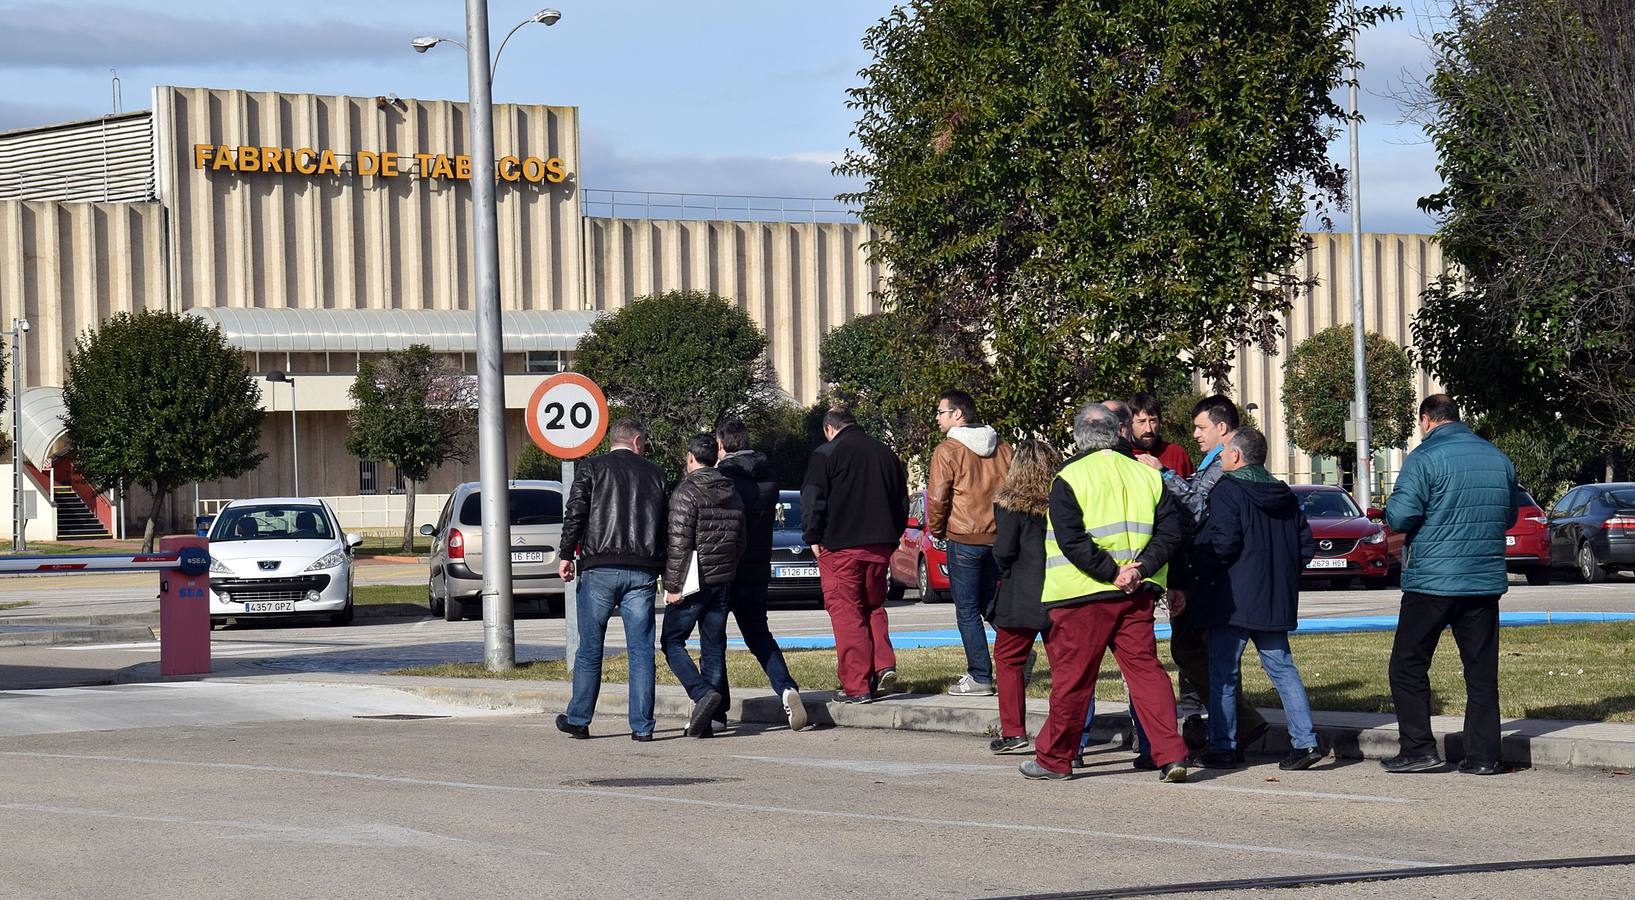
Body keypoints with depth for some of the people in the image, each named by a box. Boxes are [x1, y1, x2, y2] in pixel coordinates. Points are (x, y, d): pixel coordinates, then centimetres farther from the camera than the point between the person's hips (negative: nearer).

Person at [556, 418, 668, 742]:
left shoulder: (591, 468, 5)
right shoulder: (655, 473, 12)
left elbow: (575, 512, -6)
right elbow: (667, 523, 12)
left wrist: (566, 555, -2)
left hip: (600, 569, -1)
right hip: (642, 571, 1)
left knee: (590, 649, 7)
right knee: (641, 651, 2)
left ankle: (578, 719, 12)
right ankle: (642, 726, 0)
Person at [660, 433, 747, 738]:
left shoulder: (687, 492, -12)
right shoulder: (732, 495, 12)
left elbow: (679, 543, -17)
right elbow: (740, 543, 16)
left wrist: (673, 585, -14)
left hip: (692, 584, -6)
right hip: (723, 584, 6)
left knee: (672, 641, 3)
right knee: (713, 648, 7)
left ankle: (703, 694, -18)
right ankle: (707, 719, 5)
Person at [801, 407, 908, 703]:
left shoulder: (826, 454, -4)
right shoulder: (885, 453, 14)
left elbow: (812, 500, -8)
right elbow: (902, 502, 19)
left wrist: (813, 537, 2)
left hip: (841, 546, -5)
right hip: (880, 546, 5)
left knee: (846, 612, -1)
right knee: (874, 606, 19)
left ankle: (856, 685, -5)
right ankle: (884, 666, 0)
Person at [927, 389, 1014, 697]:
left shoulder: (947, 451, -9)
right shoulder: (1002, 447, 9)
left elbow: (937, 498, -11)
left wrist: (936, 530, 6)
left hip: (964, 539, -6)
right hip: (1000, 537, 6)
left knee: (967, 610, 0)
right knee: (990, 604, 17)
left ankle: (980, 677, -3)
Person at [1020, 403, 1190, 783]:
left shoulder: (1068, 479, -5)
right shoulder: (1148, 475, 7)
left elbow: (1071, 540, -15)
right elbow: (1172, 530, 1)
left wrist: (1111, 574, -13)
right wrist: (1139, 569, -6)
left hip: (1082, 595, -4)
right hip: (1138, 595, 4)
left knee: (1072, 676, 5)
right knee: (1145, 669, 6)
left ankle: (1054, 758, 16)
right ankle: (1171, 755, -5)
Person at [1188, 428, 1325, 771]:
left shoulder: (1227, 491, -11)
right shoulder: (1285, 495, 11)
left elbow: (1222, 543, -21)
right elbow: (1307, 545, 11)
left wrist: (1195, 561, -6)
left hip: (1232, 601, -7)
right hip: (1275, 601, 7)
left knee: (1223, 674, 3)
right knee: (1283, 670, 11)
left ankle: (1222, 748, 5)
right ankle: (1305, 741, 2)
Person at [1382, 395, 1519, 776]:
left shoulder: (1425, 458, -10)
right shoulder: (1498, 459, 9)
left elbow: (1400, 516, -17)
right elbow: (1509, 516, 19)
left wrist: (1388, 511, 5)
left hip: (1432, 582, -5)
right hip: (1485, 582, 5)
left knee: (1408, 665, 5)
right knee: (1482, 671, 8)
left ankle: (1418, 748, -1)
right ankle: (1483, 755, 6)